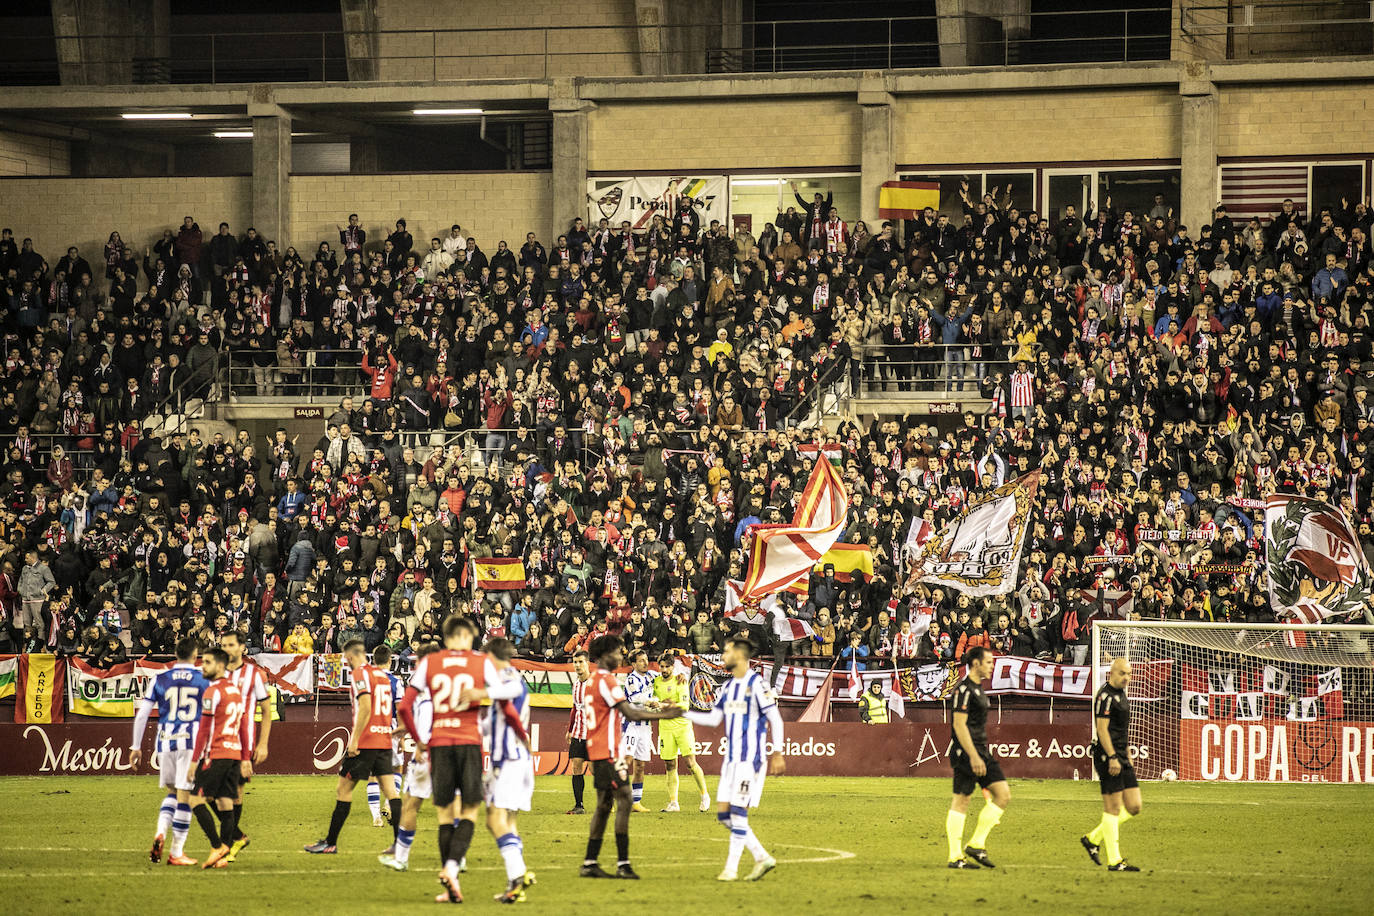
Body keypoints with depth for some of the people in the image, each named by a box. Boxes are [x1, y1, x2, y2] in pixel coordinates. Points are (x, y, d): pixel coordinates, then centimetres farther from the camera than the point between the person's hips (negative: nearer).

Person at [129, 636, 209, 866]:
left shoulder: (160, 679, 5)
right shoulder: (204, 680, 0)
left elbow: (142, 715, 5)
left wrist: (136, 747, 12)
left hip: (165, 742, 3)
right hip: (192, 743, -2)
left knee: (172, 792, 20)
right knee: (185, 797, 2)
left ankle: (160, 833, -4)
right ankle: (176, 852, 3)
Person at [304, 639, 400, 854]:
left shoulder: (360, 674, -9)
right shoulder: (382, 674, 16)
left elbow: (365, 708, -20)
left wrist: (354, 741, -18)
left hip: (365, 742, -7)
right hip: (384, 741, 7)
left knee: (343, 790, 2)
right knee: (390, 790, 3)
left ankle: (330, 843, 5)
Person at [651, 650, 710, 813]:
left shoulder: (679, 682, -8)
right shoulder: (656, 681, 8)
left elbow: (684, 706, -17)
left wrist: (663, 705, -28)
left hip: (682, 726, -4)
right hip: (665, 727, 4)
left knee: (691, 763, -10)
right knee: (670, 767, 2)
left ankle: (704, 796, 6)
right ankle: (673, 803, 5)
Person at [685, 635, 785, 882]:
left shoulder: (756, 683, -11)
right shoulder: (728, 687, 13)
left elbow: (775, 718, -11)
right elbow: (713, 719, 18)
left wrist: (777, 754, -14)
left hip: (750, 759, -9)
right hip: (731, 758, 9)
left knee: (738, 812, -8)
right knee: (724, 814, 5)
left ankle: (731, 868, -4)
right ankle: (762, 857, 13)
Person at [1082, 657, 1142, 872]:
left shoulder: (1121, 694, 18)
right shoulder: (1105, 696, -12)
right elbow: (1102, 729, -18)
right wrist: (1112, 757, -23)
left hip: (1121, 758, 9)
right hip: (1107, 757, -9)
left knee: (1134, 807, 6)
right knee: (1113, 808, -7)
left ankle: (1094, 839, 18)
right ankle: (1114, 861, -3)